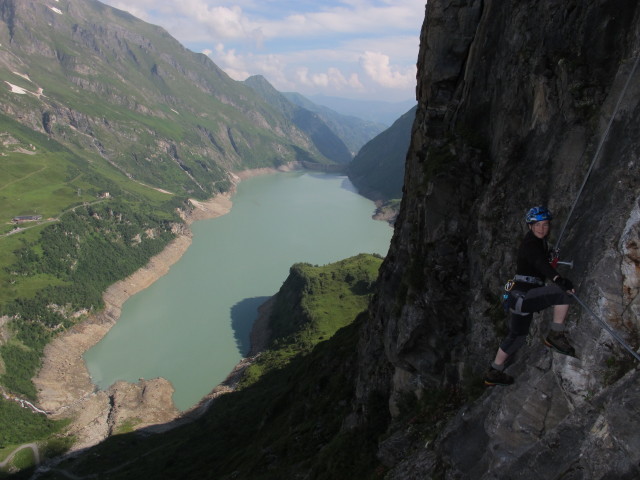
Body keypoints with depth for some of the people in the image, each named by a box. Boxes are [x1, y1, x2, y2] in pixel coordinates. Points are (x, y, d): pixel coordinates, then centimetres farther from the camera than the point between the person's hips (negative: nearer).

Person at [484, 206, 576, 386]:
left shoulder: (538, 241, 16)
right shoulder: (530, 244, -14)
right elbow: (540, 262, -36)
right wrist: (558, 279, -50)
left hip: (523, 297, 10)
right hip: (523, 295, -10)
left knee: (517, 336, 21)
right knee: (563, 293, -23)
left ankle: (494, 373, 33)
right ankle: (556, 335, -13)